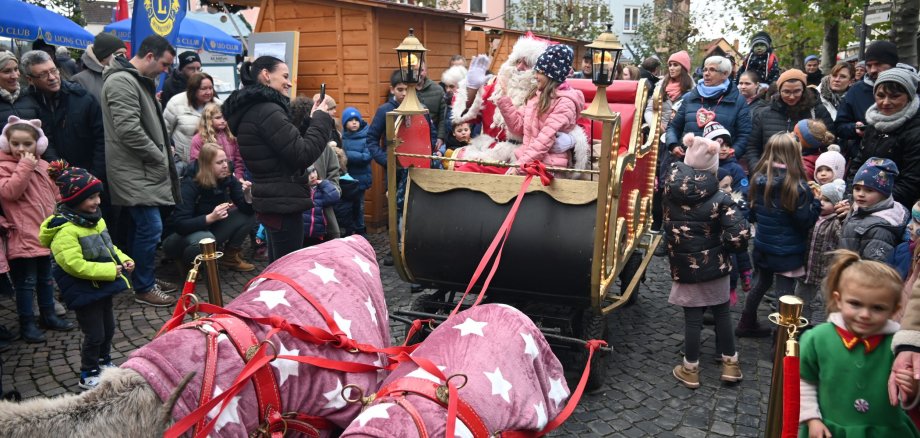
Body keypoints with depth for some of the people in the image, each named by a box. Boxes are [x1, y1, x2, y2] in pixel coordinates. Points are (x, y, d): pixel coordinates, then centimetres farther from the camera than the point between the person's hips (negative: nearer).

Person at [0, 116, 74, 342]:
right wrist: (24, 166, -23)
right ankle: (27, 323, 13)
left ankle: (48, 315, 31)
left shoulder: (43, 165, 10)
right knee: (26, 282, 2)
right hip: (23, 237, -6)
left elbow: (54, 194, 19)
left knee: (46, 278, 18)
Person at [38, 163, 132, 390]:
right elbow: (76, 265, -29)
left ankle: (104, 363, 43)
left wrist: (123, 260, 0)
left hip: (103, 287, 9)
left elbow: (108, 246, 17)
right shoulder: (65, 231, -24)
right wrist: (110, 270, -27)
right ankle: (88, 376, 21)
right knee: (94, 335, 3)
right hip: (84, 292, -9)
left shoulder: (95, 219, 5)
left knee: (109, 329, 21)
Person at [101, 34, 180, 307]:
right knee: (150, 227, -8)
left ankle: (146, 278, 26)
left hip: (142, 169, 10)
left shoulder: (137, 80, 17)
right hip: (134, 171, -10)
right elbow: (128, 130, -24)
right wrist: (160, 157, -14)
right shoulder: (122, 81, -16)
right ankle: (144, 288, 3)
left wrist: (162, 155, 13)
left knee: (142, 227, 16)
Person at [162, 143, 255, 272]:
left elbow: (247, 210, -9)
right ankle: (189, 265, -7)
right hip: (184, 235, -6)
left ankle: (230, 256, 4)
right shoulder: (190, 184, -24)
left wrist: (247, 194, -30)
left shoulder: (227, 179, -9)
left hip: (212, 228, 6)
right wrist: (210, 217, -41)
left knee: (249, 216, -11)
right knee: (205, 239, -40)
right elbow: (179, 224, -30)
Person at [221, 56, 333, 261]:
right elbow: (302, 155, -20)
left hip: (271, 200, 10)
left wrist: (312, 120, 9)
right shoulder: (266, 111, -18)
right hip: (283, 204, -10)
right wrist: (321, 119, -9)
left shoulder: (252, 109, 13)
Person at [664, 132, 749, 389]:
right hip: (714, 265, -1)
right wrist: (725, 249, -4)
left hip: (683, 266, 1)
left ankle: (690, 370, 21)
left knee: (692, 318, 11)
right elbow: (739, 235, -22)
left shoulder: (672, 186, -12)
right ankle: (730, 363, 31)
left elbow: (674, 167, 13)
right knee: (722, 312, 18)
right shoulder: (720, 199, -17)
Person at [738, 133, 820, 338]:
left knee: (762, 284, 24)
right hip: (787, 251, -6)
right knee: (785, 293, 2)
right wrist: (816, 202, -3)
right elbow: (805, 221, -15)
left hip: (762, 246, 6)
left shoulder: (758, 178, -4)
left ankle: (747, 325, 36)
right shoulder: (795, 185, -20)